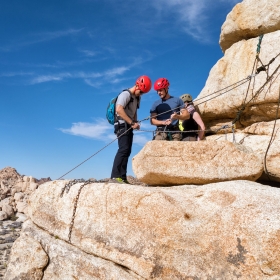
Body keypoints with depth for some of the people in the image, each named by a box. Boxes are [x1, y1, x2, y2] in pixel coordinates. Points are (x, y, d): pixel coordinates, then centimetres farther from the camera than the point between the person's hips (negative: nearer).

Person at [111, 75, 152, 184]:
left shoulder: (137, 97, 19)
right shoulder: (126, 94, -9)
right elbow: (119, 110, -23)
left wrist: (135, 123, 5)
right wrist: (132, 123, -22)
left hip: (129, 126, 9)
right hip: (123, 125, -9)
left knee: (127, 151, 5)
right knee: (124, 149, -20)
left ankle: (122, 177, 7)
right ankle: (115, 176, -22)